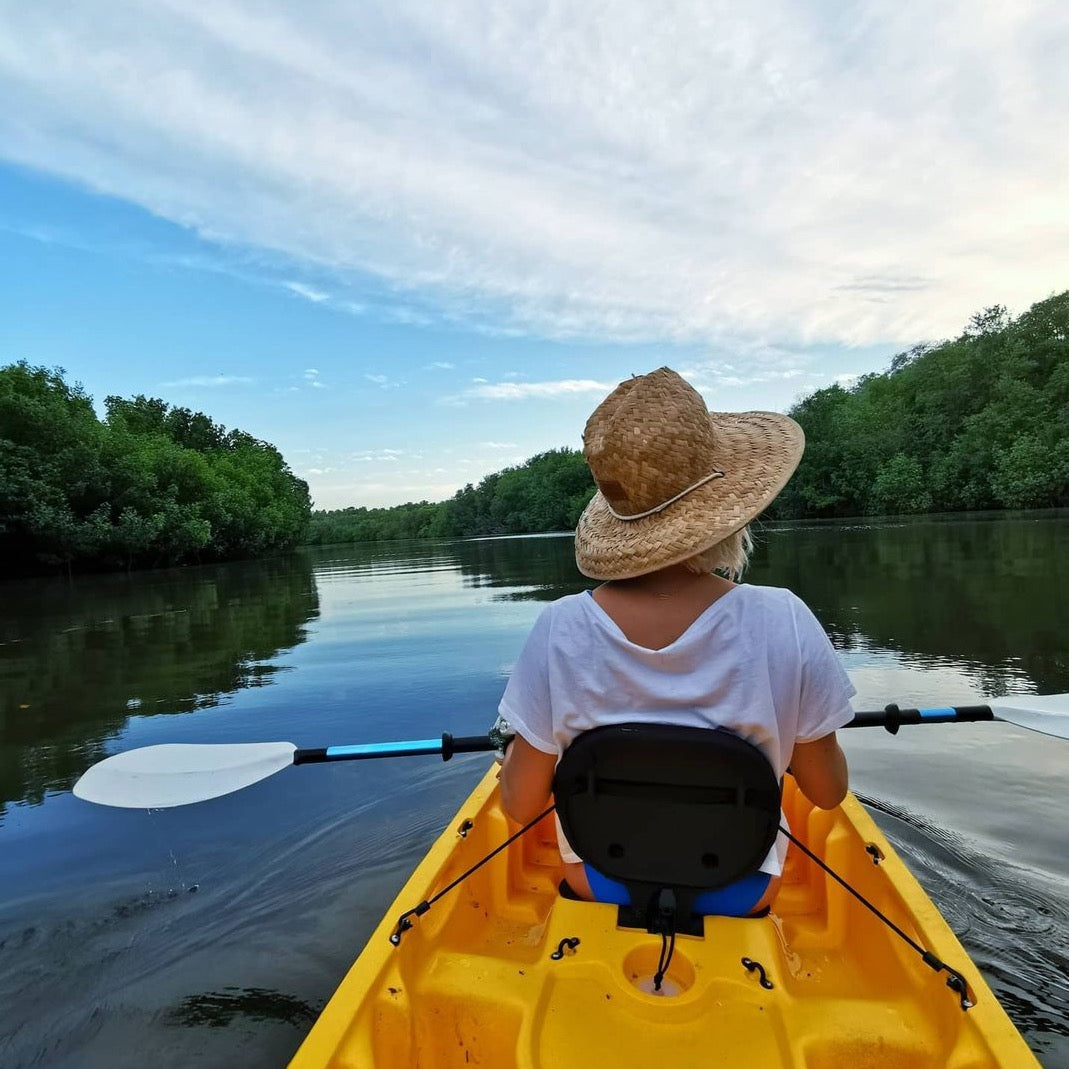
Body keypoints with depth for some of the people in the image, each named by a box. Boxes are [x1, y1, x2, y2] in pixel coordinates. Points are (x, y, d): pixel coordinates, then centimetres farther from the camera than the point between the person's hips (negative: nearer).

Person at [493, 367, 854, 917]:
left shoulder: (559, 629, -25)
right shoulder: (784, 622, -25)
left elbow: (521, 805, -14)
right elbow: (828, 793, -10)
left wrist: (523, 742, 6)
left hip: (598, 886, 0)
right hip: (741, 892, 1)